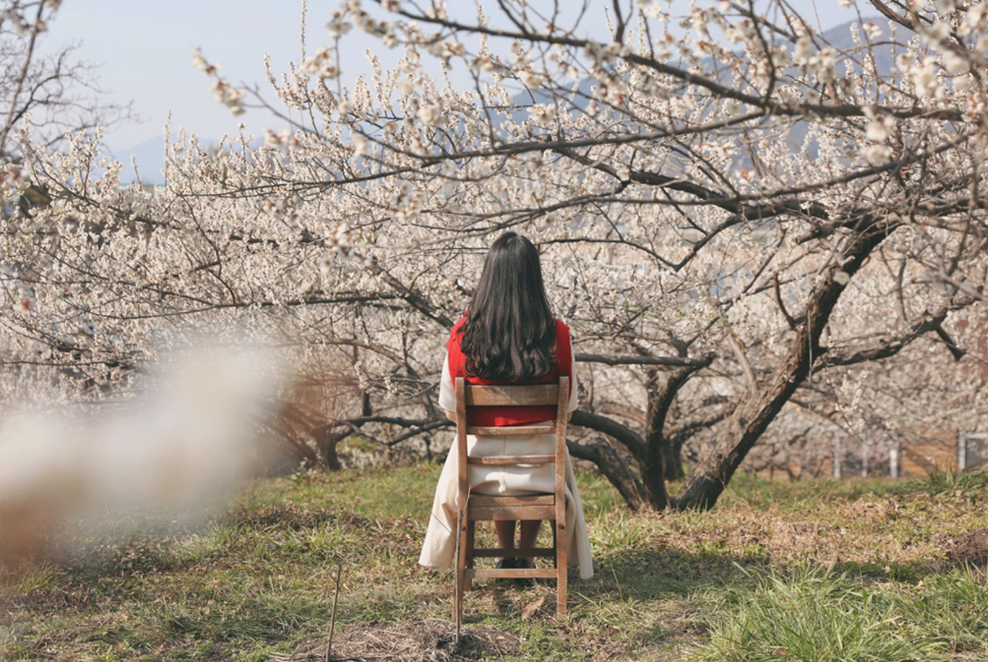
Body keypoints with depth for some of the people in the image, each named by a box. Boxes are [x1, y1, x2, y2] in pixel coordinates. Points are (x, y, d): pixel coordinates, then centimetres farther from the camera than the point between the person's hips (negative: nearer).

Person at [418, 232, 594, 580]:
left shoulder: (463, 334, -15)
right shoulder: (556, 335, -16)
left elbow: (450, 409, -4)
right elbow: (569, 405, -4)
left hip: (481, 459, 0)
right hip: (539, 463, 0)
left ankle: (507, 556, 44)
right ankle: (526, 557, 45)